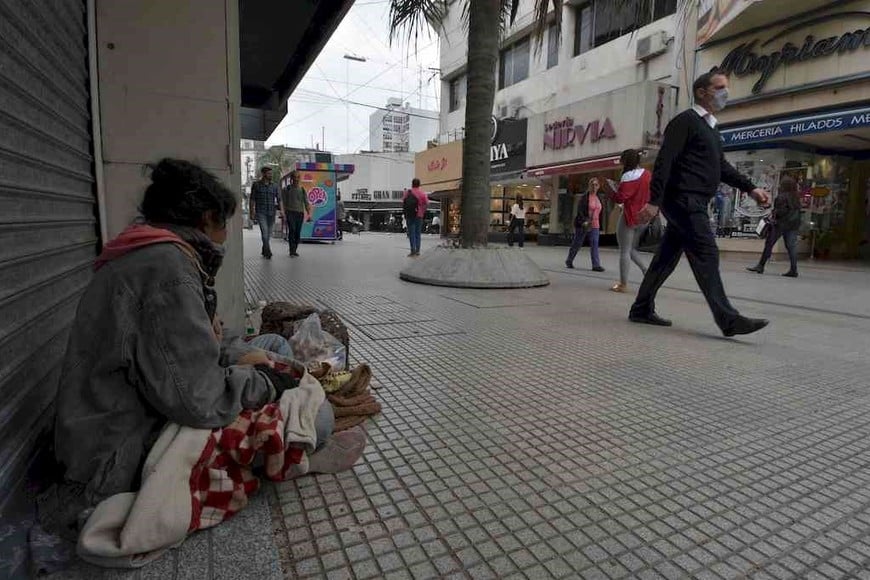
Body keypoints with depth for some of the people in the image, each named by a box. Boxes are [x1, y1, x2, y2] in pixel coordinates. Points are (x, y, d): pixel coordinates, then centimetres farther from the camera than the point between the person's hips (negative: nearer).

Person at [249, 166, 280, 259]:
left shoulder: (275, 185, 8)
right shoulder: (256, 184, 3)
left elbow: (279, 199, 4)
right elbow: (252, 199, 5)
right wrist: (252, 212, -1)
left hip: (271, 213, 3)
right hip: (260, 212, -3)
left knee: (269, 233, 9)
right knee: (264, 231, -15)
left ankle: (264, 251, 26)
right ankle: (268, 252, -14)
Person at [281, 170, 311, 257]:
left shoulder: (302, 189, 12)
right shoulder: (286, 189, 5)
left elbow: (306, 203, 9)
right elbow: (283, 202, 1)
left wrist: (309, 214, -1)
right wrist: (284, 214, -9)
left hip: (300, 213, 3)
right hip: (290, 212, -3)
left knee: (298, 232, 2)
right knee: (292, 230, -17)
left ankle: (294, 250, 14)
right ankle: (292, 251, -17)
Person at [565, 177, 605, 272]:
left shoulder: (598, 198, 13)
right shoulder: (584, 197, -7)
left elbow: (599, 213, 19)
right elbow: (579, 211, -14)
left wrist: (599, 227, 17)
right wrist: (584, 221, -27)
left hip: (595, 226, 5)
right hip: (582, 225, -5)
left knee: (594, 245, -5)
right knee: (577, 244, 5)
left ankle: (596, 265, -7)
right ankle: (569, 261, 21)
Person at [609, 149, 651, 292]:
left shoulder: (629, 177, -15)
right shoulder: (648, 175, 10)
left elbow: (620, 198, -19)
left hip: (629, 218, -8)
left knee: (624, 251, -1)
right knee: (632, 249, 20)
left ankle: (623, 284, -1)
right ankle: (647, 272, 3)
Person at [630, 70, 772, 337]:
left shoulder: (711, 128, 24)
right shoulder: (686, 120, -5)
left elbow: (722, 167, 25)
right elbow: (664, 161, -15)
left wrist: (751, 188, 15)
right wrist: (654, 200, -23)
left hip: (694, 204, 10)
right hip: (684, 199, -10)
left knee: (667, 257, 9)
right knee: (706, 254, -13)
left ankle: (642, 309, 16)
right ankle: (729, 320, -13)